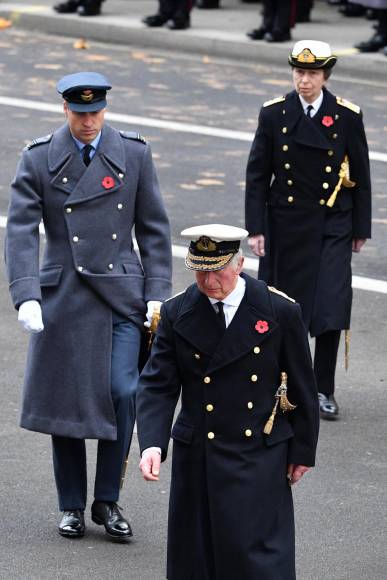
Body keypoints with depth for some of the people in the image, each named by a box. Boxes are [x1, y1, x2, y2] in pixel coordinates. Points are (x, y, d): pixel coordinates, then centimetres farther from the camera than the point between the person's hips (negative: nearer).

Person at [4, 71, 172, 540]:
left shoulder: (134, 153, 3)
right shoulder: (38, 159, -3)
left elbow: (153, 228, 7)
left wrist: (156, 294, 0)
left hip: (121, 292, 1)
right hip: (64, 295, -1)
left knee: (123, 394, -8)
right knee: (66, 400, 4)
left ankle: (107, 502, 9)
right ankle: (71, 506, 19)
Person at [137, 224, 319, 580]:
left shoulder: (280, 311, -5)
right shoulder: (177, 314, -1)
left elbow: (302, 387, 3)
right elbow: (157, 385, -4)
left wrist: (303, 451, 6)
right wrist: (152, 444, -19)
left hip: (259, 460, -2)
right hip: (197, 459, 2)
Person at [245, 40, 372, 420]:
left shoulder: (347, 116, -2)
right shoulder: (274, 114, -1)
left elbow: (360, 176, 4)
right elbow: (257, 175, 2)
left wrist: (360, 229, 5)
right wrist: (255, 228, -3)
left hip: (332, 225, -1)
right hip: (285, 225, 1)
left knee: (330, 306, -8)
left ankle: (323, 389, 3)